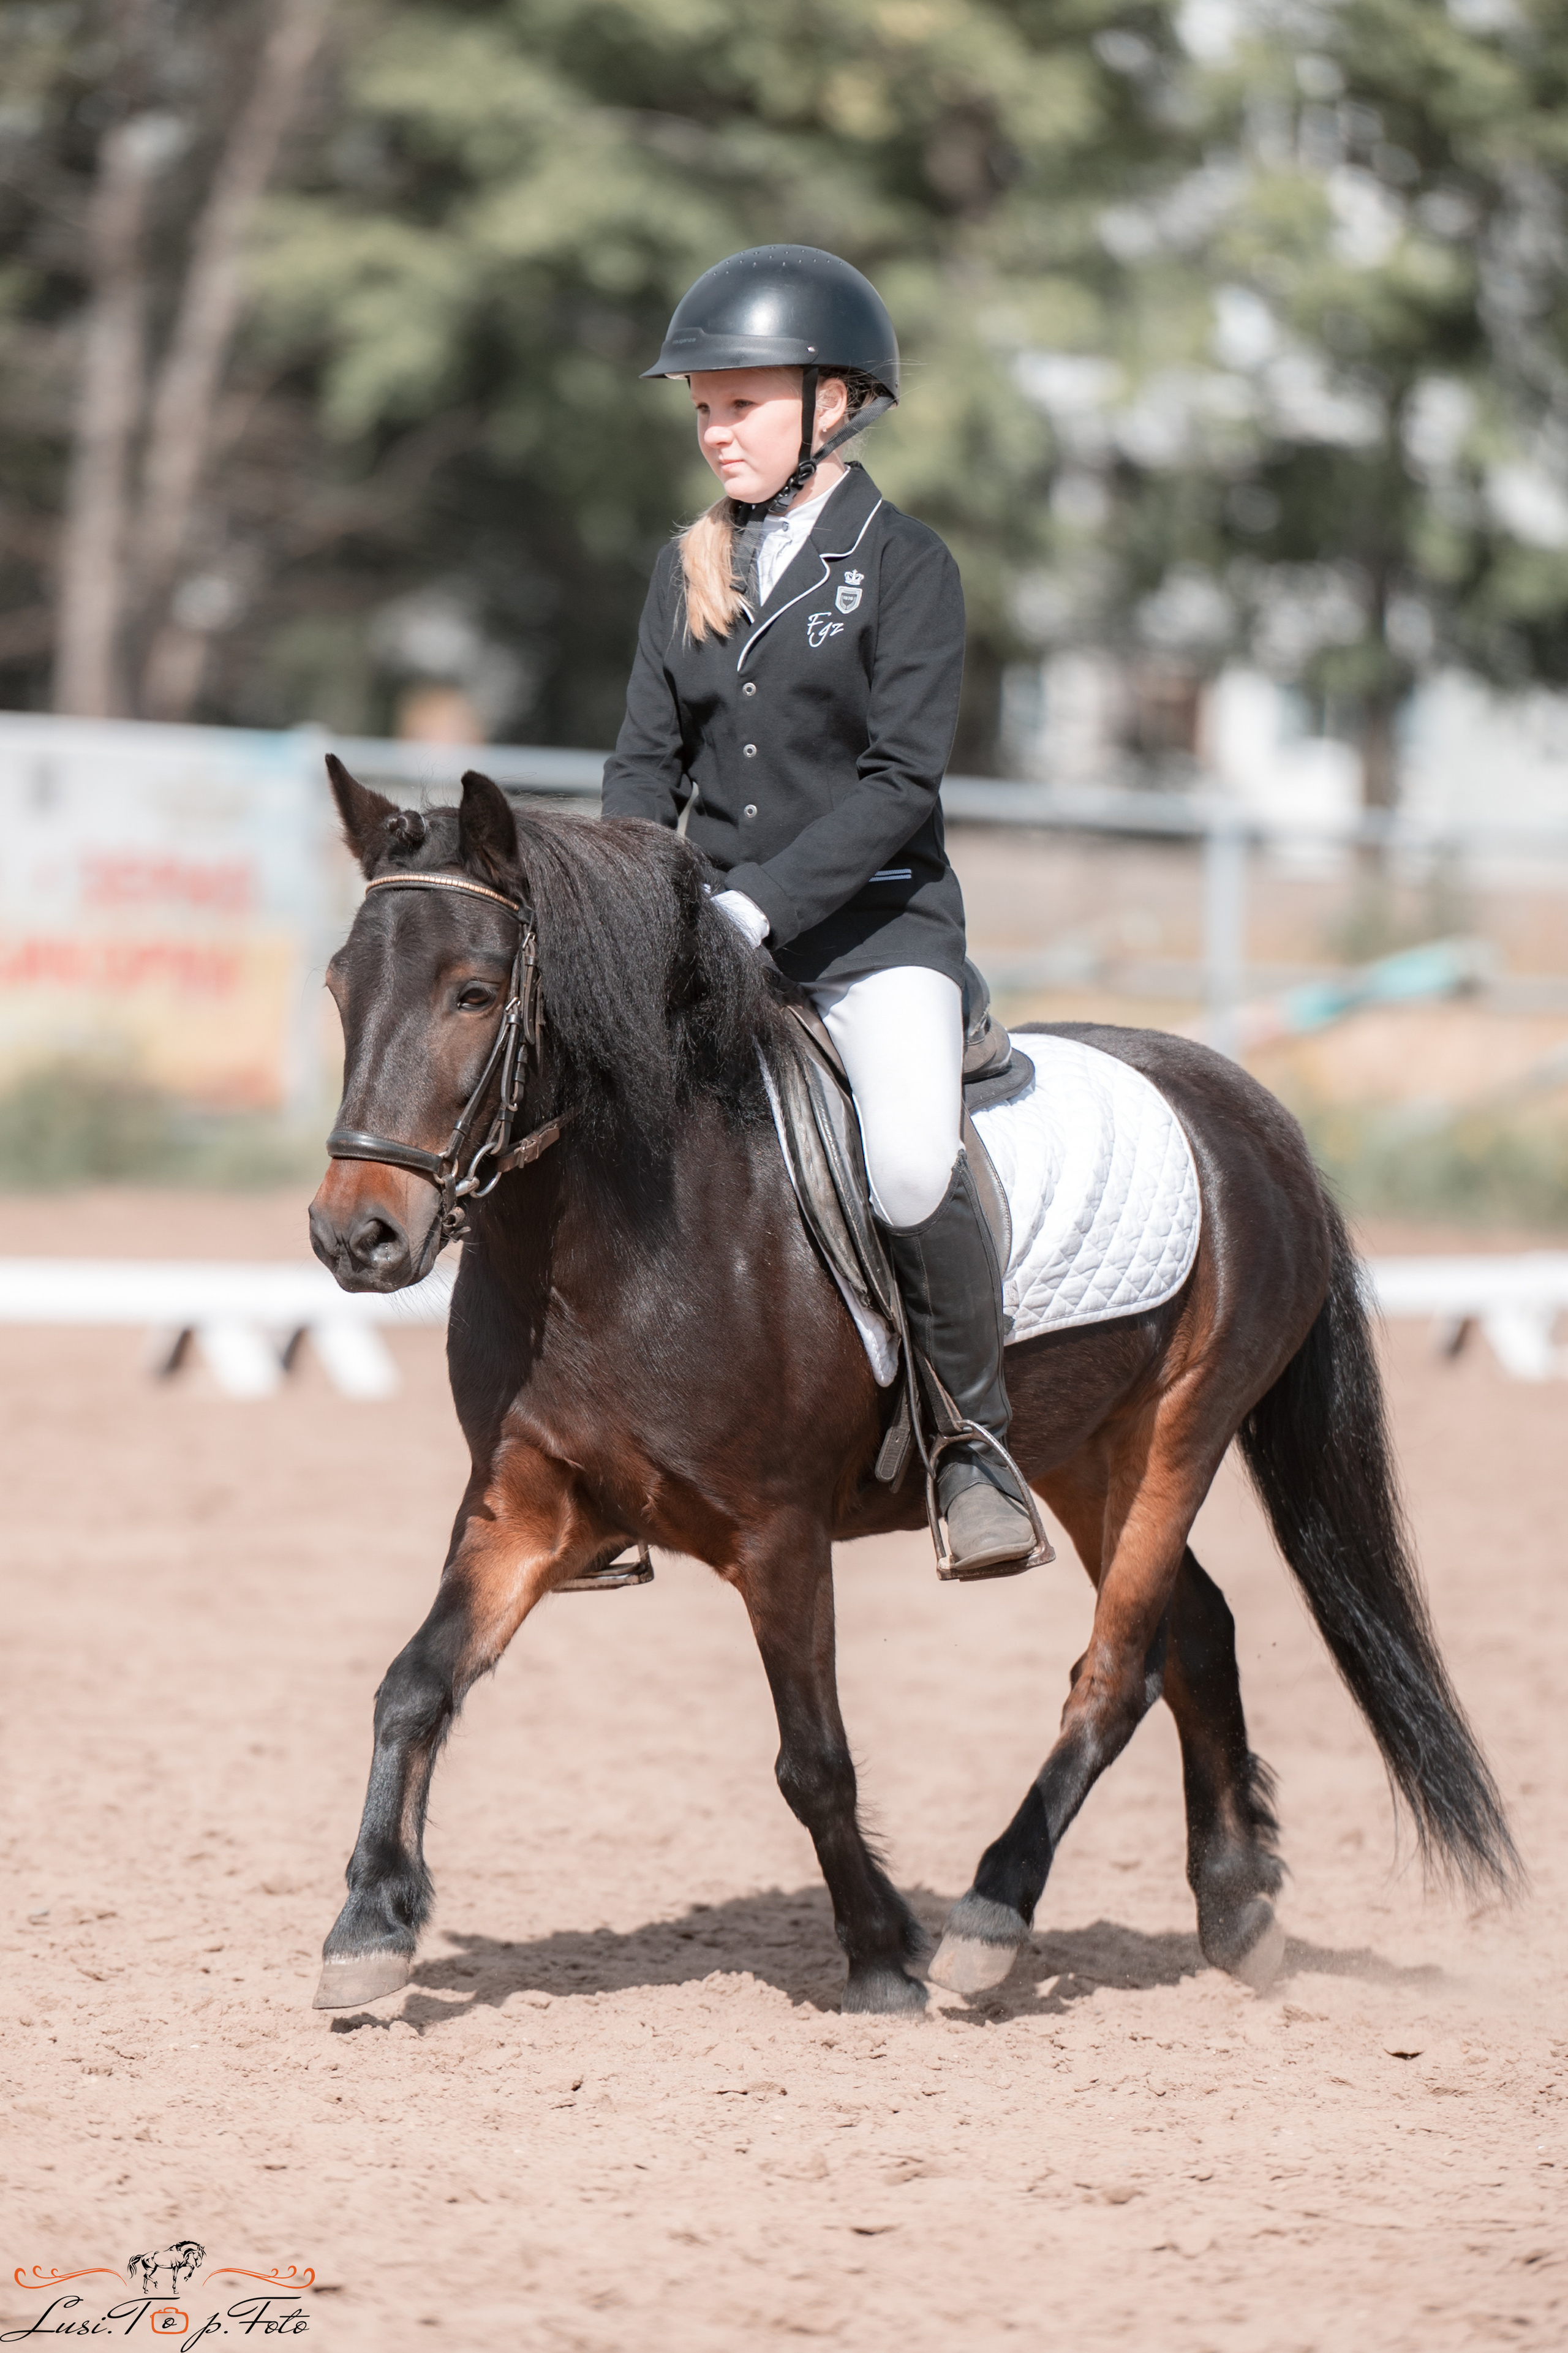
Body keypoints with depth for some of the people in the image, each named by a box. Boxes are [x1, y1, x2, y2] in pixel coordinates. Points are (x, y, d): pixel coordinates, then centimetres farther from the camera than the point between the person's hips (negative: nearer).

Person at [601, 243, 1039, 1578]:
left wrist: (759, 903, -22)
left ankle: (975, 1441, -7)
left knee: (915, 1169, -29)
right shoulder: (691, 571, 11)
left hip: (876, 927, -5)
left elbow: (900, 781, -13)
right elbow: (649, 761, 11)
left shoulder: (903, 564, -5)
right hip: (711, 931, 5)